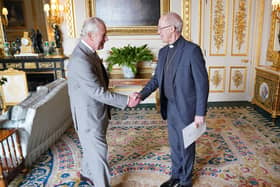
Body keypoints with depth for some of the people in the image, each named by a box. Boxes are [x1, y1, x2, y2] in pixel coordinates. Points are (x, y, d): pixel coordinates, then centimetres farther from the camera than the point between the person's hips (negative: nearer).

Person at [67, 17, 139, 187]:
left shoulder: (88, 51, 3)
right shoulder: (80, 60, -29)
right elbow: (99, 92, -28)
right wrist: (127, 100, -22)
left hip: (95, 112, 10)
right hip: (89, 115, -10)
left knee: (92, 147, 26)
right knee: (99, 151, 5)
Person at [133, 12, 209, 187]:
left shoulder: (192, 50, -17)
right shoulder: (163, 52, 6)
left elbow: (202, 83, -16)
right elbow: (156, 78, 9)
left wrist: (200, 113, -15)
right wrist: (142, 94, -7)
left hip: (186, 109, -6)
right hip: (170, 107, 6)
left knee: (186, 146, 12)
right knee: (174, 144, 20)